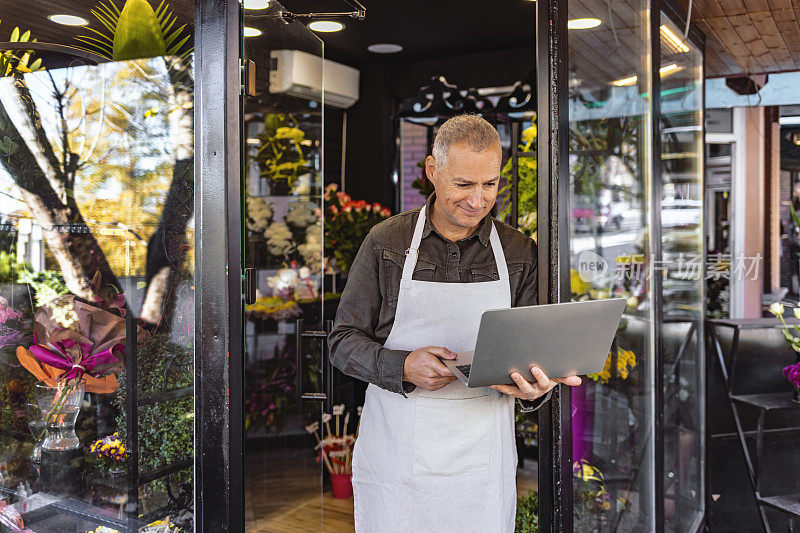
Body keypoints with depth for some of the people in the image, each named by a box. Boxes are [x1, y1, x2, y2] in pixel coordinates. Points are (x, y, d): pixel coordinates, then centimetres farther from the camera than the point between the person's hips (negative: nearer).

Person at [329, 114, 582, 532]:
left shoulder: (520, 254, 2)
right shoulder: (385, 243, -1)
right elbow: (343, 342, 0)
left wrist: (534, 386, -19)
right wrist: (404, 368, -19)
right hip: (395, 453, -1)